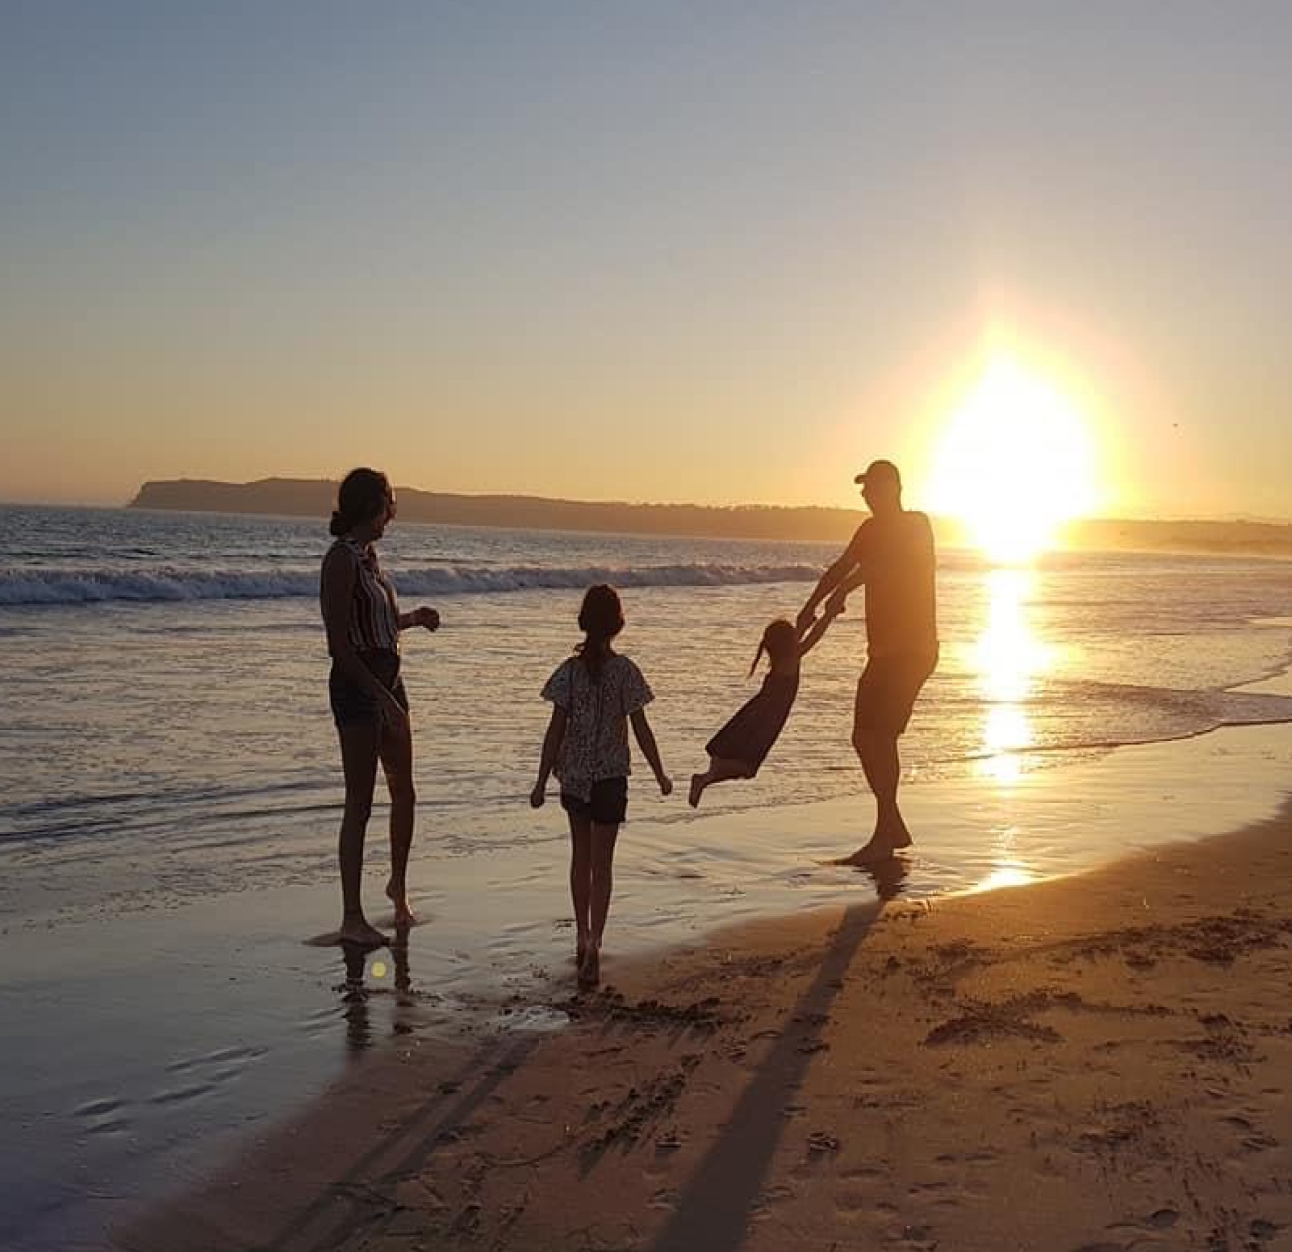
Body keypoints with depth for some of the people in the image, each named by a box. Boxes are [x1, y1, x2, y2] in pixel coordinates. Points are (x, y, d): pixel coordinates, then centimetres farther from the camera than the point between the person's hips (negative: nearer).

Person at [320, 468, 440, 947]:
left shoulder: (367, 555, 12)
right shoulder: (341, 559, -16)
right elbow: (339, 645, -20)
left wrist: (413, 618, 11)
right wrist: (382, 697, -22)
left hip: (388, 681, 9)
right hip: (357, 686, -9)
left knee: (404, 793, 17)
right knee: (360, 804, -4)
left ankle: (398, 885, 36)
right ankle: (352, 917, 4)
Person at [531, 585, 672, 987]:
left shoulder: (570, 671, -5)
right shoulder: (625, 671, -9)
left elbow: (556, 730, -5)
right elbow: (641, 729, -6)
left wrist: (542, 782, 2)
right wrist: (660, 775, 5)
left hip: (573, 774, 2)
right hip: (610, 775, -2)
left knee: (581, 856, 18)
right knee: (602, 863, 1)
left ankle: (583, 938, 27)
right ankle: (592, 947, -9)